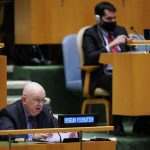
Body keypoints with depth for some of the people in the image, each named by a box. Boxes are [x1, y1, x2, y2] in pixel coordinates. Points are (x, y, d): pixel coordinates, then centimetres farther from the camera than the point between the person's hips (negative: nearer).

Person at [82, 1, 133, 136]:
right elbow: (90, 58, -13)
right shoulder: (90, 34, 2)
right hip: (101, 76, -5)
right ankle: (117, 125, -30)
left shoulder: (120, 30, 19)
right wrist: (111, 45, -20)